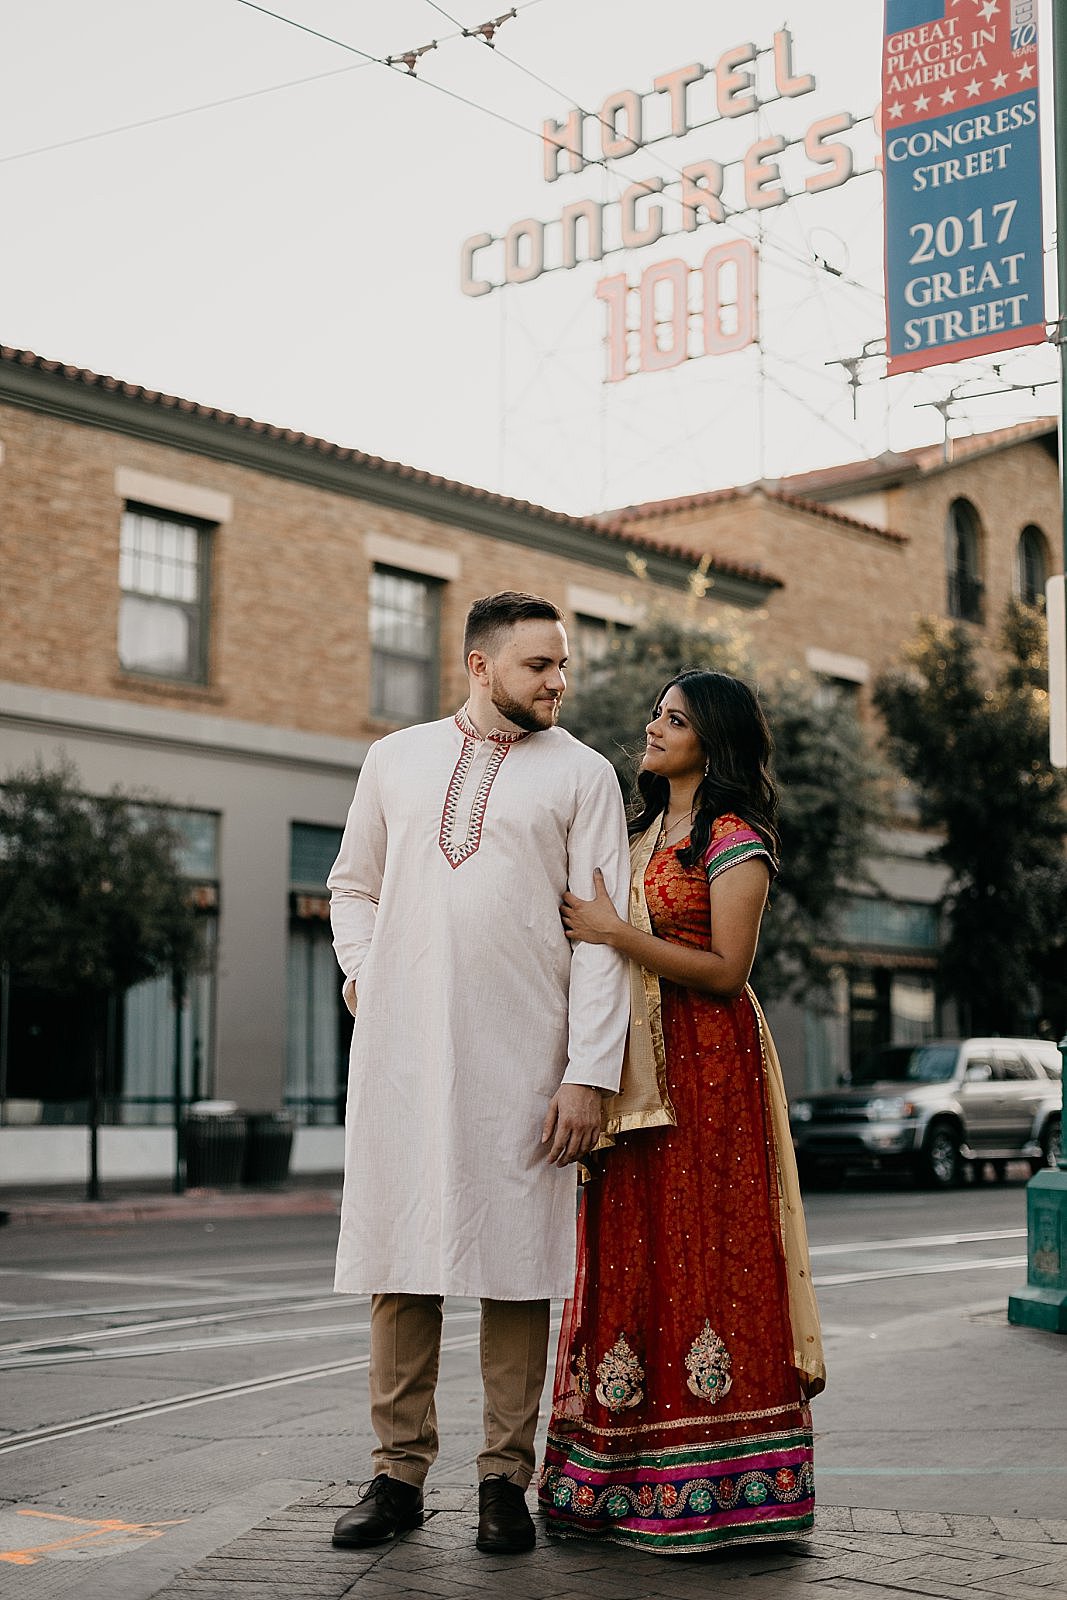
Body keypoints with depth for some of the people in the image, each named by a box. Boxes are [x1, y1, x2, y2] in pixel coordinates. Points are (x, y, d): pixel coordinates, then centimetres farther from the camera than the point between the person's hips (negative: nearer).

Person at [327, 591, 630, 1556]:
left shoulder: (581, 773, 6)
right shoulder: (396, 759, 14)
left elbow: (603, 934, 0)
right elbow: (353, 885, 24)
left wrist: (591, 1073, -9)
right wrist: (361, 973, 5)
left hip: (518, 1052, -2)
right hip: (400, 1045, 2)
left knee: (514, 1261, 0)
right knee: (399, 1256, 4)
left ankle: (506, 1479, 10)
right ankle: (400, 1472, 15)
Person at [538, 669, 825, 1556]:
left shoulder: (736, 839, -5)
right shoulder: (642, 833, 20)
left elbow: (727, 968, -13)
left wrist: (617, 933, -15)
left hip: (706, 1066, -7)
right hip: (632, 1064, 7)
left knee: (703, 1251, -7)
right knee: (633, 1253, 5)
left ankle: (712, 1481, -1)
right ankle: (627, 1481, 9)